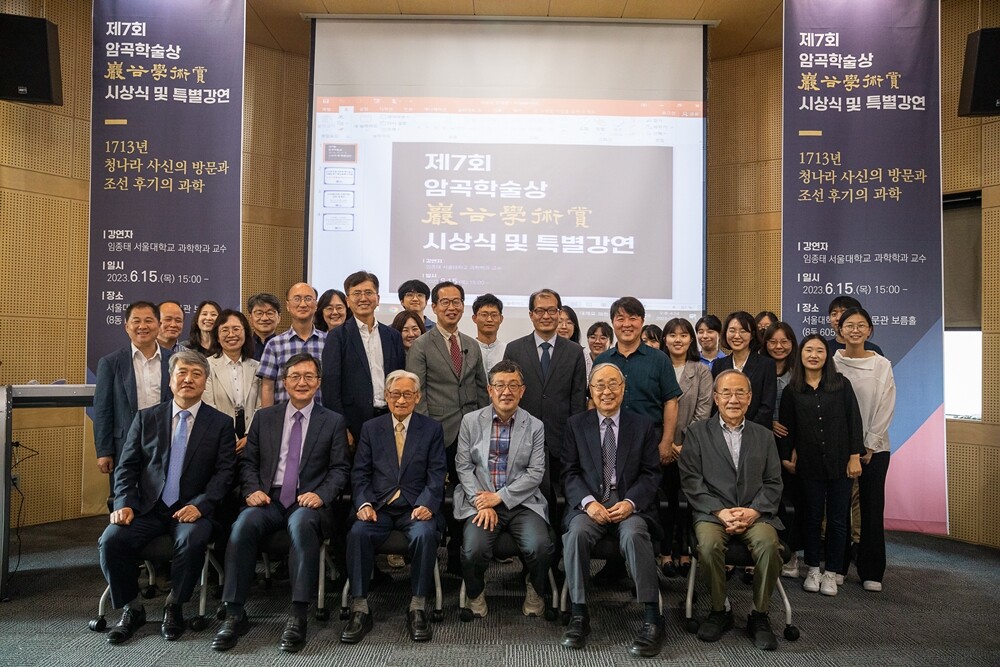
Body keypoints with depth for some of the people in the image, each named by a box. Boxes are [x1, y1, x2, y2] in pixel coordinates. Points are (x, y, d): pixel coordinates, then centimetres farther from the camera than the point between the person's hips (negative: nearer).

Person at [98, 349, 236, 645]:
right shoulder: (146, 418, 10)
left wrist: (199, 505, -16)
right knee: (112, 539, -22)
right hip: (147, 509, 3)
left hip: (192, 509, -2)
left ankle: (174, 607, -5)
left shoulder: (221, 424, 4)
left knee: (193, 540, -32)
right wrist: (124, 504, -8)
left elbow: (224, 472, -2)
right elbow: (126, 467, 8)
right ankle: (131, 609, 2)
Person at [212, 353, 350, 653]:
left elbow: (340, 469, 4)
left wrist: (321, 494, -14)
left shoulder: (333, 422, 9)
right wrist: (252, 490, -6)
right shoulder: (264, 418, 16)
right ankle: (234, 614, -21)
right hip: (269, 498, 2)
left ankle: (298, 617, -31)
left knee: (302, 524, -36)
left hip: (308, 502, -2)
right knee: (243, 525, -30)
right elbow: (248, 461, 14)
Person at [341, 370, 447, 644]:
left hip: (416, 507, -1)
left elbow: (436, 475, 1)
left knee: (425, 534, -32)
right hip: (378, 506, 1)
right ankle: (360, 610, -18)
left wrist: (426, 505, -17)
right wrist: (364, 504, -11)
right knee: (358, 533, -29)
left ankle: (417, 608, -17)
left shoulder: (432, 429, 9)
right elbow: (360, 474, 7)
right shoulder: (370, 428, 13)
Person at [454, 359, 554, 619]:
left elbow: (535, 473, -1)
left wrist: (500, 497, -11)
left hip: (521, 501, 0)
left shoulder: (535, 427, 5)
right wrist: (482, 504, -9)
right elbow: (463, 466, 3)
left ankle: (535, 593, 9)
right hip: (480, 501, 0)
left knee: (539, 547, -25)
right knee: (474, 549, -26)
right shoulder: (470, 421, 6)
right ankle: (476, 595, 9)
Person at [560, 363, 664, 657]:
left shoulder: (643, 425, 11)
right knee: (577, 532, -31)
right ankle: (578, 616, -18)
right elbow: (570, 472, 6)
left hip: (631, 506, -1)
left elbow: (651, 474, 5)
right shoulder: (576, 424, 12)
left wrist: (630, 502, -13)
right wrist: (589, 502, -12)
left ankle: (652, 620, -24)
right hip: (589, 504, 1)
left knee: (633, 534, -33)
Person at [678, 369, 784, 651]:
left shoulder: (764, 436, 17)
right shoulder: (697, 432, 9)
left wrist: (753, 511, -9)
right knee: (709, 543, -33)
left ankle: (759, 615, -8)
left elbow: (773, 483, 9)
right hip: (712, 512, -1)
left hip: (755, 514, 2)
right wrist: (720, 512, -12)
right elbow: (691, 480, 0)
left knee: (769, 544, -30)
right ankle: (719, 611, -7)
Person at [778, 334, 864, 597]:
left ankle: (831, 573, 19)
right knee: (812, 518, 9)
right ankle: (813, 570, 23)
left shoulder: (841, 384, 0)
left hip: (840, 462, 0)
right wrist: (786, 458, 3)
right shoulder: (791, 391, 2)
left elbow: (854, 420, -2)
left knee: (837, 520, 6)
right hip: (809, 465, 0)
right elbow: (787, 428, 6)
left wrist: (855, 456, -6)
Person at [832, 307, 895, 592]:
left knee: (872, 509, 3)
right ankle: (837, 566, 18)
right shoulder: (831, 363, 0)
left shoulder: (882, 366, 1)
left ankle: (871, 572, 13)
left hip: (874, 448, 0)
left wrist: (869, 446, -7)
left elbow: (886, 409, -1)